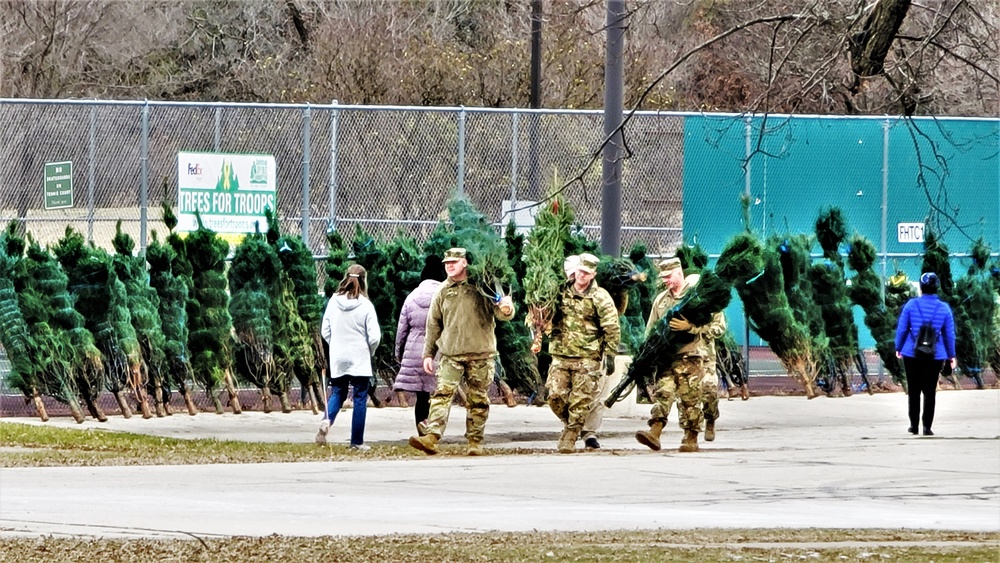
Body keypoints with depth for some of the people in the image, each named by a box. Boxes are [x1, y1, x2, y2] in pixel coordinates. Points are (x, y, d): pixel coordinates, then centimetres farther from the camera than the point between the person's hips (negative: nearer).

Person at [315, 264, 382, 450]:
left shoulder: (333, 302, -2)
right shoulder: (365, 305, -11)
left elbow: (325, 331, 3)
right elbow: (374, 336, -11)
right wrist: (370, 351, 9)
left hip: (337, 358, 3)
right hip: (360, 358, -3)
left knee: (337, 393, 16)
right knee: (360, 398, 5)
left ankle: (327, 420, -13)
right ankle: (357, 441, 6)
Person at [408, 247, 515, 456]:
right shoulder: (443, 293, 13)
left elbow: (502, 312, 0)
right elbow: (433, 325, 19)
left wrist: (506, 308, -25)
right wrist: (428, 354, 16)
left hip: (480, 354, -2)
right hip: (450, 353, 2)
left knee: (477, 398, 3)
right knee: (443, 393, -13)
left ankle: (475, 442, 12)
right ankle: (431, 438, -24)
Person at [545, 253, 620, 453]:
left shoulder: (600, 297, -2)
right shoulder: (562, 292, 10)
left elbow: (612, 328, -3)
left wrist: (610, 354, -7)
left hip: (587, 358, -4)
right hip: (561, 355, 4)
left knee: (580, 401, -5)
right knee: (556, 395, -4)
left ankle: (569, 438, 0)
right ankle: (571, 425, 19)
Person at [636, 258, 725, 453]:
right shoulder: (660, 300, 17)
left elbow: (718, 326, -7)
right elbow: (650, 331, 24)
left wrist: (690, 327, -16)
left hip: (690, 358, -4)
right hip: (665, 358, 4)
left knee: (690, 399, 0)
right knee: (662, 393, -12)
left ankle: (691, 439, 9)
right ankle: (654, 432, -23)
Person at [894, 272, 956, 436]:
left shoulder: (911, 305, -6)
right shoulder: (944, 308, -3)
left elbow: (901, 329, -2)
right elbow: (949, 334, 2)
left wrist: (898, 348, 13)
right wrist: (951, 355, 13)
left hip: (912, 355, 0)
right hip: (935, 356, 0)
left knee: (913, 391, 11)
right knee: (929, 391, 6)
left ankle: (914, 426, 15)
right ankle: (927, 427, 2)